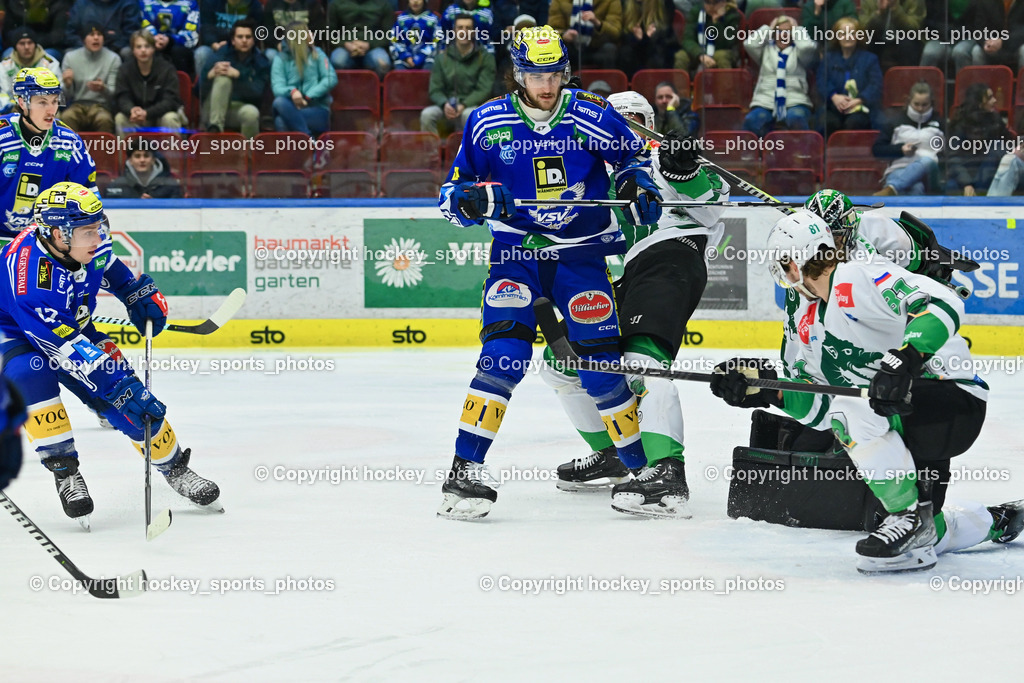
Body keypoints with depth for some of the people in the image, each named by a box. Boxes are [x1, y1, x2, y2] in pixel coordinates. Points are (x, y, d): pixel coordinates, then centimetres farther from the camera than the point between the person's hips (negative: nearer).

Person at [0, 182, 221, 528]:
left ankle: (174, 469, 17)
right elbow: (66, 348, -40)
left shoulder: (83, 240, -21)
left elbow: (107, 263, 8)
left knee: (134, 397, -5)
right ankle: (64, 473, -24)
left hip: (77, 328, 6)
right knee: (30, 374, -37)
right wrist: (118, 387, -42)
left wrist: (139, 293, 1)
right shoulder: (29, 276, -41)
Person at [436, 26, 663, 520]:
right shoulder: (487, 123, -4)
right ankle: (465, 470, -15)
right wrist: (473, 199, -20)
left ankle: (639, 467, 14)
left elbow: (634, 153, 13)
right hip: (515, 252, -1)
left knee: (601, 361, -3)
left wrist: (639, 185, -7)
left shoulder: (593, 117, -6)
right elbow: (453, 195, 2)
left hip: (580, 252, 1)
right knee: (504, 354, -18)